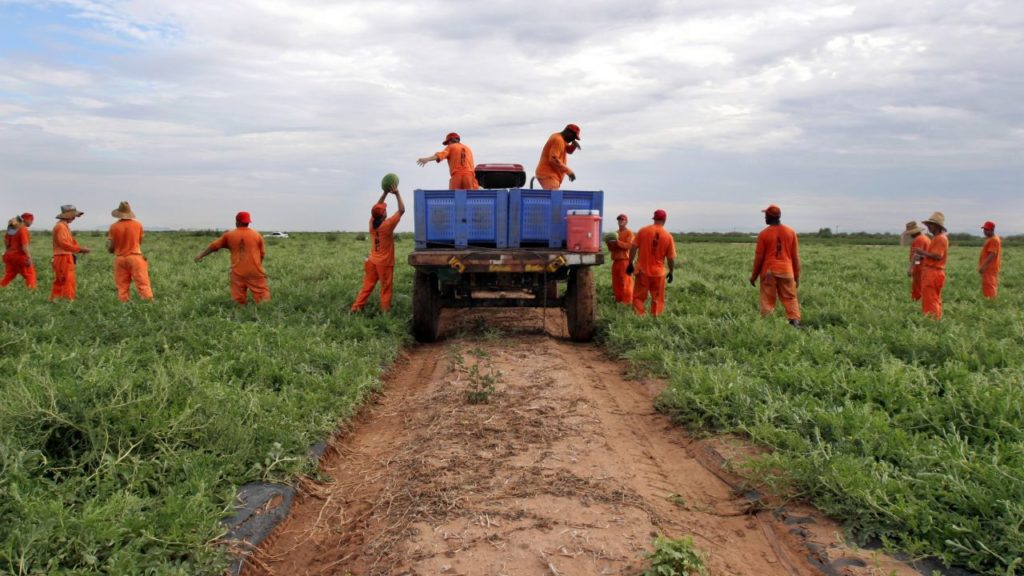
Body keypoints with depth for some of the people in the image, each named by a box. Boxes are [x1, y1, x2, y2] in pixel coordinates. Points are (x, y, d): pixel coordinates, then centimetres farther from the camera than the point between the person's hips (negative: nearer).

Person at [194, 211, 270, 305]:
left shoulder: (229, 235, 5)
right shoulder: (257, 235, 3)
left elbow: (213, 246, 13)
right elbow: (262, 254, 6)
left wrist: (201, 255, 26)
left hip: (238, 273, 2)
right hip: (255, 272, -1)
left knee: (239, 302, 5)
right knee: (263, 302, -4)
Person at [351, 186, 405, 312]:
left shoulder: (371, 223, -2)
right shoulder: (387, 225, -19)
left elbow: (377, 208, 13)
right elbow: (402, 210, -15)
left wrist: (386, 193, 8)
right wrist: (397, 193, -11)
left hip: (372, 261, 6)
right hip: (385, 263, -6)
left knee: (367, 286, 10)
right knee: (385, 289, 3)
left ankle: (356, 308, 9)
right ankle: (385, 310, 5)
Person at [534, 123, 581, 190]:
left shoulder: (558, 137, 16)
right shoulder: (558, 140, -15)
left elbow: (568, 150, 27)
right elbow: (553, 159, -24)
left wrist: (574, 145, 4)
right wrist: (569, 171, -19)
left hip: (548, 174, 11)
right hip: (548, 175, -11)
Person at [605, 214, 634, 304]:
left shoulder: (629, 233, -2)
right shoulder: (616, 233, 19)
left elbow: (629, 245, -16)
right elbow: (611, 249, 21)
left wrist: (617, 242, -22)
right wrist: (609, 244, 0)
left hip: (624, 260, -7)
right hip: (615, 260, 7)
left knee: (625, 281, -8)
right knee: (616, 281, 8)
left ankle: (626, 300, -4)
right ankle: (618, 299, 16)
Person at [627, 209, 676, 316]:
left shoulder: (643, 230, -3)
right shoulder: (668, 236, -4)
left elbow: (633, 248, -3)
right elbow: (671, 258, 0)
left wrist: (630, 263, 5)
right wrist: (671, 272, 13)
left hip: (642, 271, 0)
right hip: (658, 272, 0)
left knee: (638, 297, 6)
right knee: (657, 299, 10)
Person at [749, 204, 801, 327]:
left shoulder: (764, 234, -6)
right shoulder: (791, 232, 3)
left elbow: (759, 257, -2)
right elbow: (795, 256, 6)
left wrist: (754, 276, 8)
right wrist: (797, 275, 13)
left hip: (769, 271, -2)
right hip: (786, 271, 2)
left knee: (767, 301, 3)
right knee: (790, 299, 7)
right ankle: (795, 323, -4)